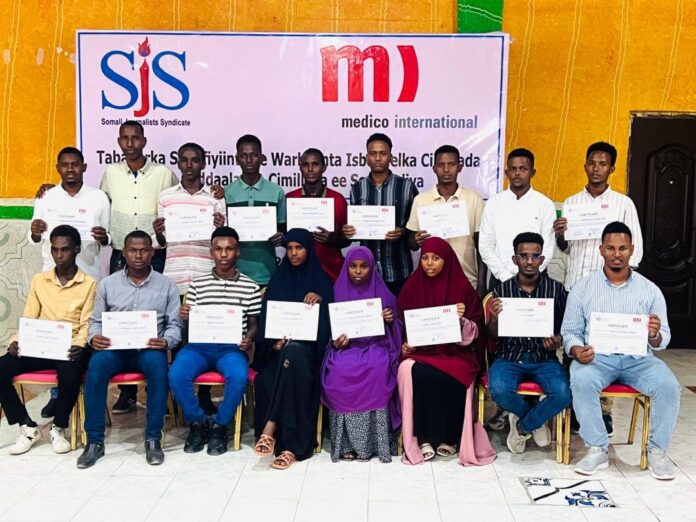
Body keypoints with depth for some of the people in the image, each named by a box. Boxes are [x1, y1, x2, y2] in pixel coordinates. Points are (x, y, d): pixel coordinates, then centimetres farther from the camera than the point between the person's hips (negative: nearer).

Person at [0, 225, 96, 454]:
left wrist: (79, 346, -25)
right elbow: (28, 320, 11)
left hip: (71, 348, -4)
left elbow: (86, 324, -5)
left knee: (70, 374, -37)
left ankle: (58, 428, -9)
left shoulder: (89, 284, 2)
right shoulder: (39, 280, 14)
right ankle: (28, 427, -4)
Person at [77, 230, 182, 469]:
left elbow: (175, 324, 5)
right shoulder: (107, 284, 9)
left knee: (158, 365, -36)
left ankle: (153, 438, -24)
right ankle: (94, 440, -21)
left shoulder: (166, 285, 6)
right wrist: (95, 337, -11)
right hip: (114, 348, 1)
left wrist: (166, 341, -17)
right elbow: (95, 320, 12)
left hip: (149, 348, -1)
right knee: (96, 365, -32)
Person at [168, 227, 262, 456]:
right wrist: (185, 317, -13)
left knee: (239, 377, -33)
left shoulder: (250, 287, 6)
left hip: (231, 347, -1)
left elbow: (254, 323, 10)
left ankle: (219, 424, -5)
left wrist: (249, 339, -11)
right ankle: (198, 421, -1)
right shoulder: (197, 284, 8)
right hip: (199, 345, 1)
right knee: (176, 375, -28)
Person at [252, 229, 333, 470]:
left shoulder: (322, 279, 9)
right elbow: (267, 315, 8)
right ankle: (291, 446, -32)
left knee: (293, 354, -38)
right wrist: (274, 341, -10)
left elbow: (327, 317, 3)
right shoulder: (278, 278, 15)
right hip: (278, 347, 2)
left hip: (308, 346, -2)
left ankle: (270, 428, -39)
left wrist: (320, 300, -18)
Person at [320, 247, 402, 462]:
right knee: (339, 370, -34)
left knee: (377, 370, -35)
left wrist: (391, 320, -9)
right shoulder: (337, 292, 8)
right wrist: (335, 342, -11)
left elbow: (394, 329, 14)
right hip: (345, 347, 1)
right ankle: (345, 442, -24)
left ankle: (371, 442, -26)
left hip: (375, 347, 0)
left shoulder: (383, 294, 9)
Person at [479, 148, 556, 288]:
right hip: (499, 279, 1)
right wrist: (505, 276, -9)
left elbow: (547, 249, -2)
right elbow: (485, 246, -1)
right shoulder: (494, 203, 2)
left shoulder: (545, 204, 0)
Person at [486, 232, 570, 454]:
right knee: (500, 390, -30)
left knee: (563, 393, -27)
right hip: (510, 357, 0)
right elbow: (494, 335, 4)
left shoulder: (556, 289, 2)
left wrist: (557, 341, -15)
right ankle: (537, 420, 6)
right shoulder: (502, 290, 2)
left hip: (544, 358, 0)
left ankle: (522, 425, 5)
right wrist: (494, 318, -19)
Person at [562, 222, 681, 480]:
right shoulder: (582, 288, 5)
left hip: (638, 359, 1)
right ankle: (597, 449, -18)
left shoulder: (650, 290, 7)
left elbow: (662, 341, 6)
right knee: (581, 381, -33)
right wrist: (576, 350, -17)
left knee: (669, 385, -27)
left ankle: (657, 451, -6)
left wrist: (655, 335, -18)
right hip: (596, 357, -1)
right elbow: (570, 332, 5)